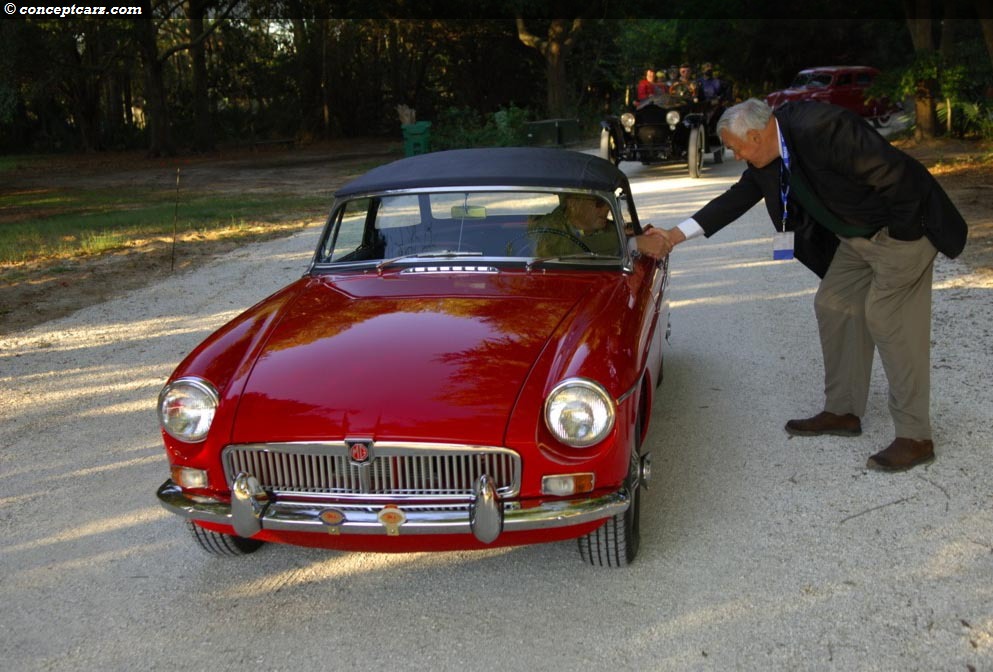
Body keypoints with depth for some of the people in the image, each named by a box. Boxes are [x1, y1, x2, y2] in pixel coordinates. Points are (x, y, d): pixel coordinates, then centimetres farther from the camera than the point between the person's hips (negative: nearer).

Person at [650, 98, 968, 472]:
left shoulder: (820, 128, -30)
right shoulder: (766, 159, -1)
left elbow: (894, 174, -28)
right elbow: (738, 198, 8)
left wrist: (902, 232, -17)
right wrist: (678, 235, 4)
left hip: (901, 229, -9)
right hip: (856, 237, 9)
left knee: (888, 320, -10)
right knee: (832, 307, 11)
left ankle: (915, 438, -1)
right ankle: (843, 411, 23)